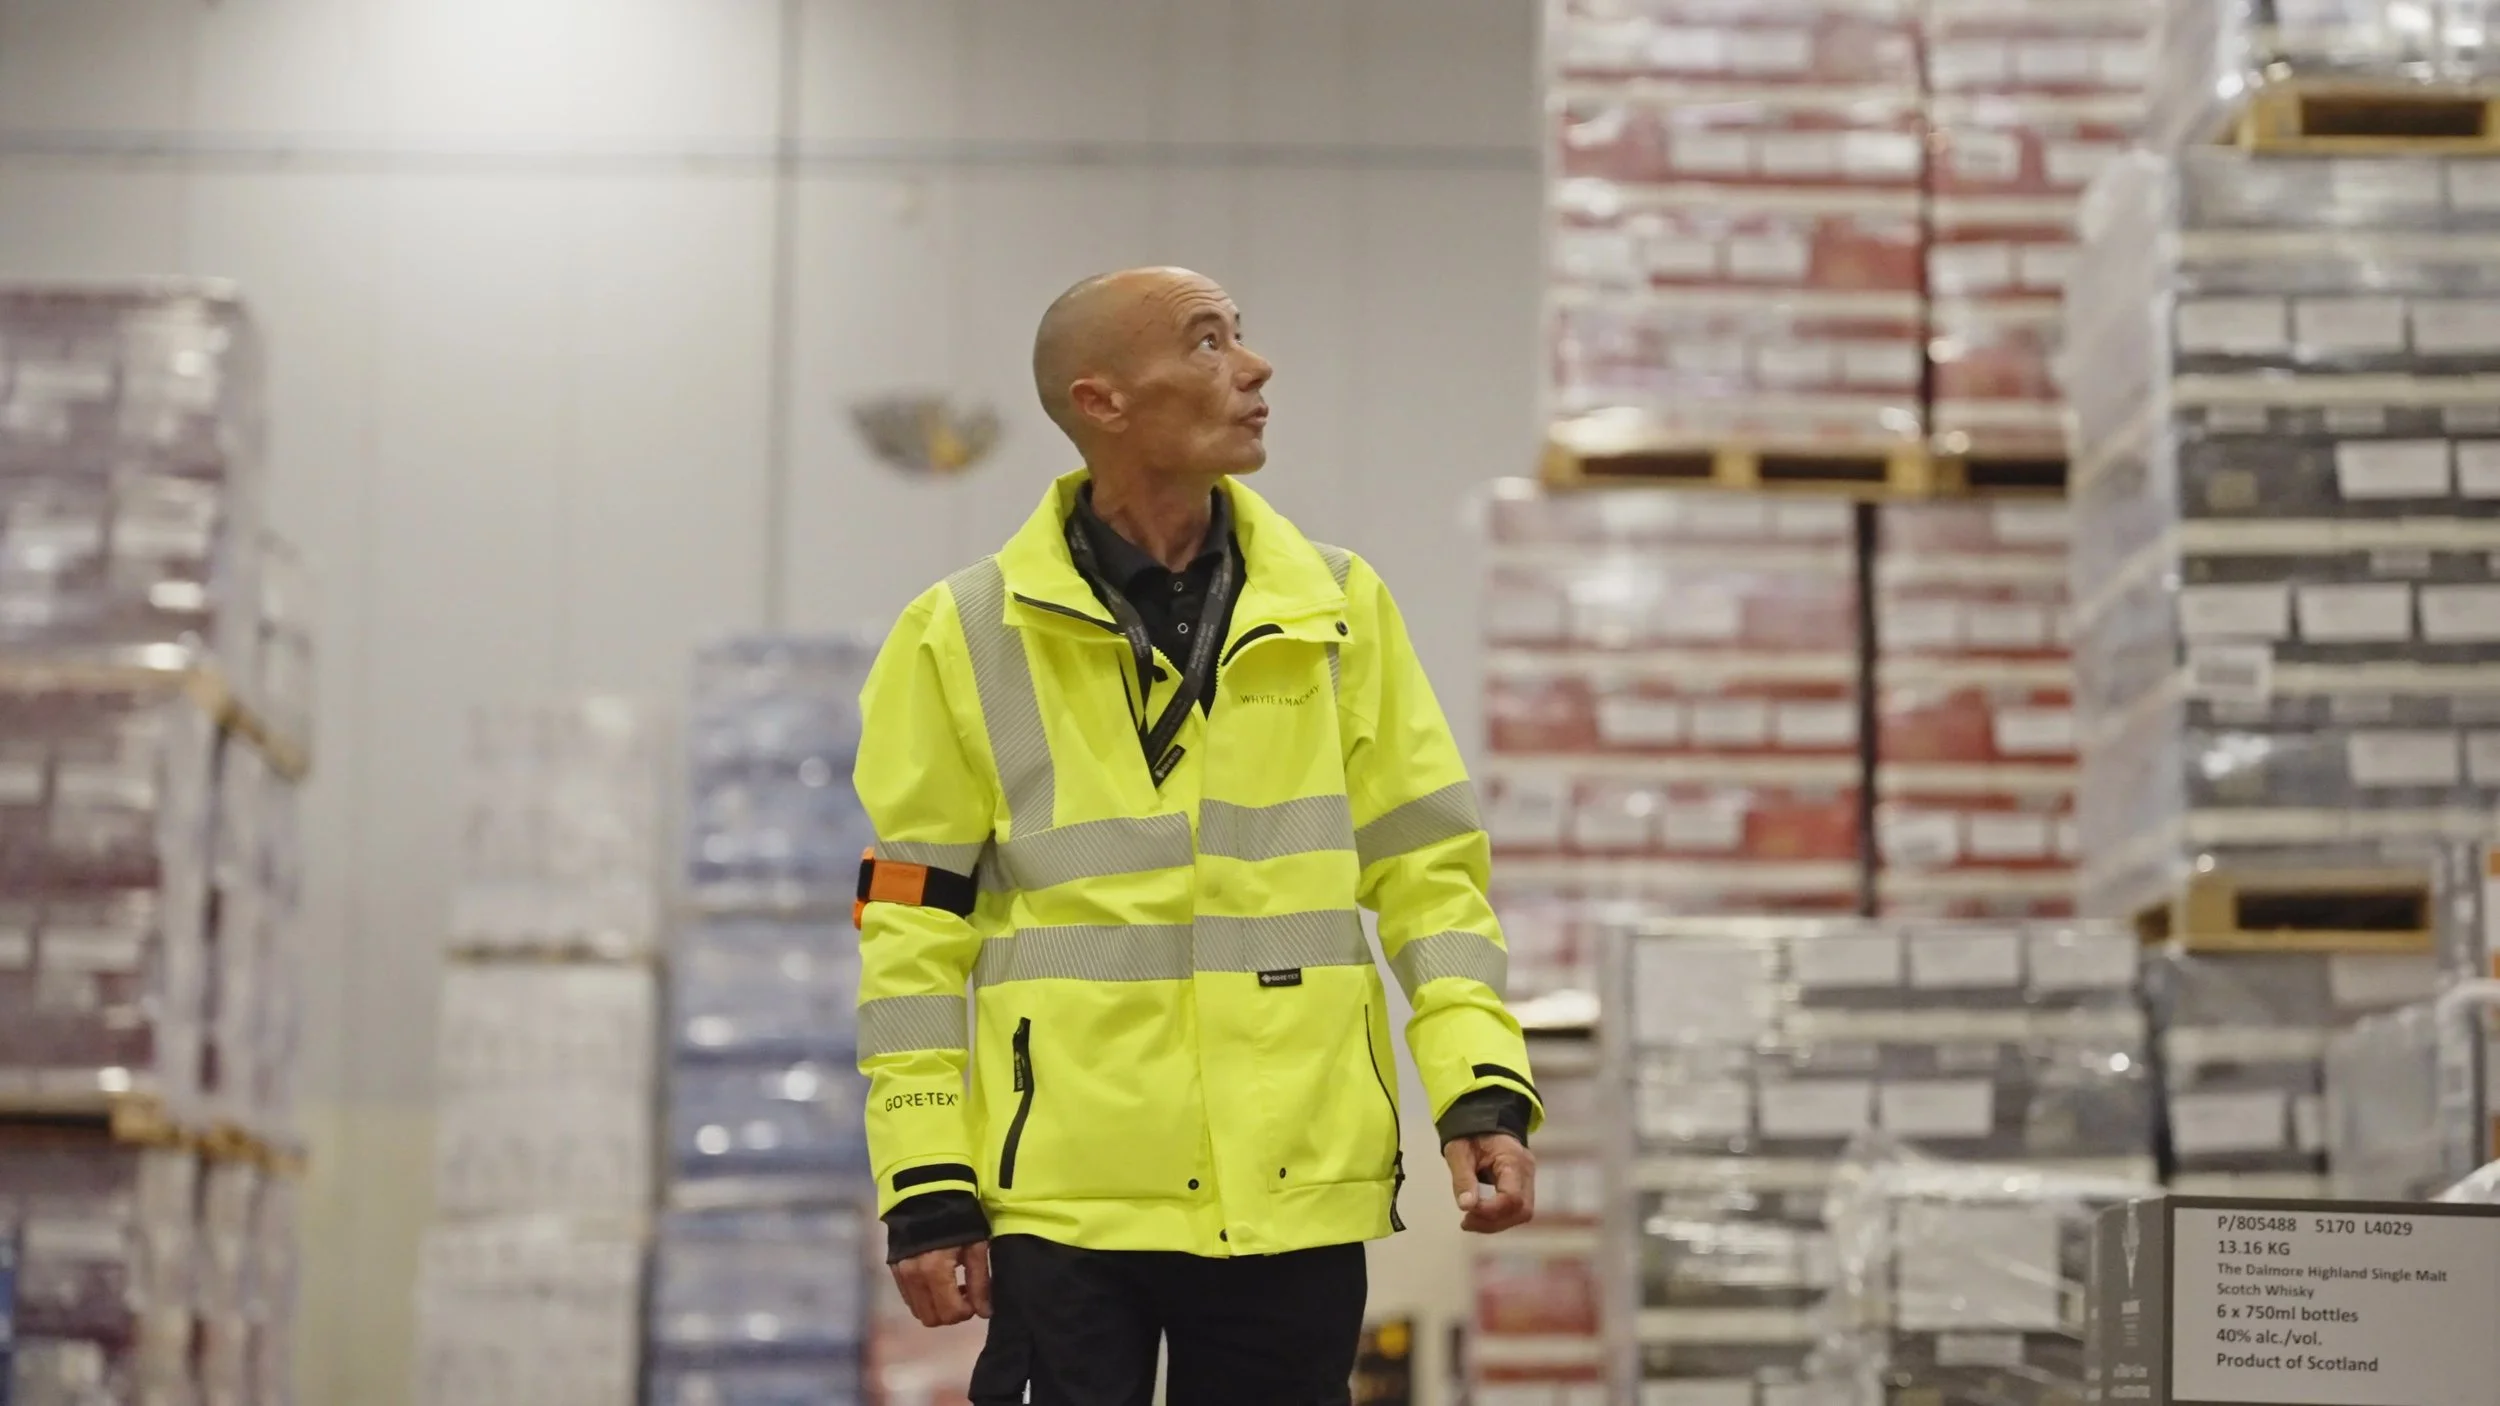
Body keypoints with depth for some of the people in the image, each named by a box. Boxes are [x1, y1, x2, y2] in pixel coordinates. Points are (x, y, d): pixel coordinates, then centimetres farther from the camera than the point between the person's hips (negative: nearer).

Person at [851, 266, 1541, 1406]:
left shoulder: (1338, 608, 7)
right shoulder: (966, 635, -1)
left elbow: (1428, 866, 8)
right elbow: (915, 923, 1)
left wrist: (1482, 1086, -4)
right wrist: (925, 1183, -4)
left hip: (1296, 1193, 3)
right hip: (1065, 1192, -2)